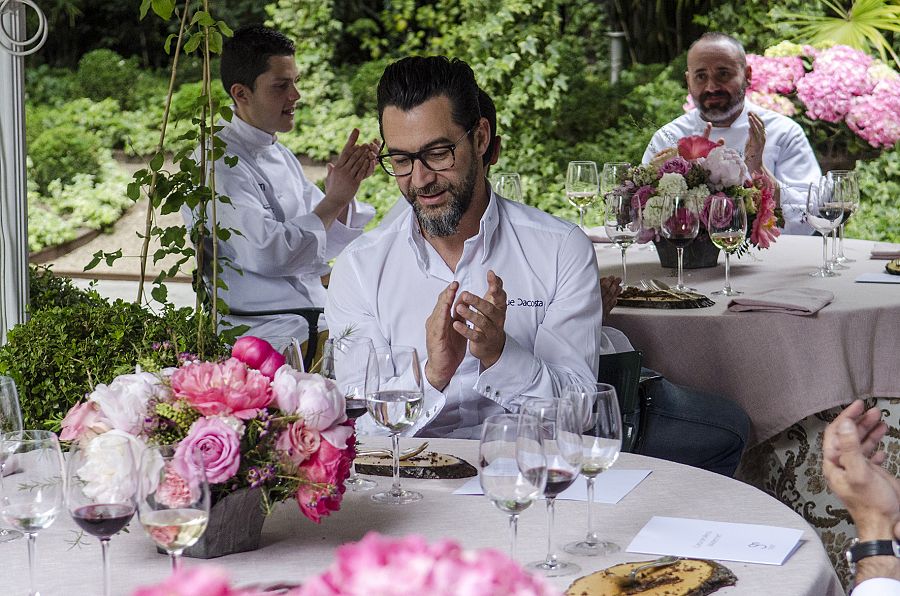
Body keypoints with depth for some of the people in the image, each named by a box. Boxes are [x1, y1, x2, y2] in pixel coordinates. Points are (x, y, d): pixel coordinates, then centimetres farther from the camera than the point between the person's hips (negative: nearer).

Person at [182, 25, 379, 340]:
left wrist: (347, 184, 0)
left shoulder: (282, 156, 18)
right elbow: (266, 252, -21)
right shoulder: (217, 163, -10)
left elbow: (321, 247, 16)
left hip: (316, 325, 9)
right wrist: (334, 200, -11)